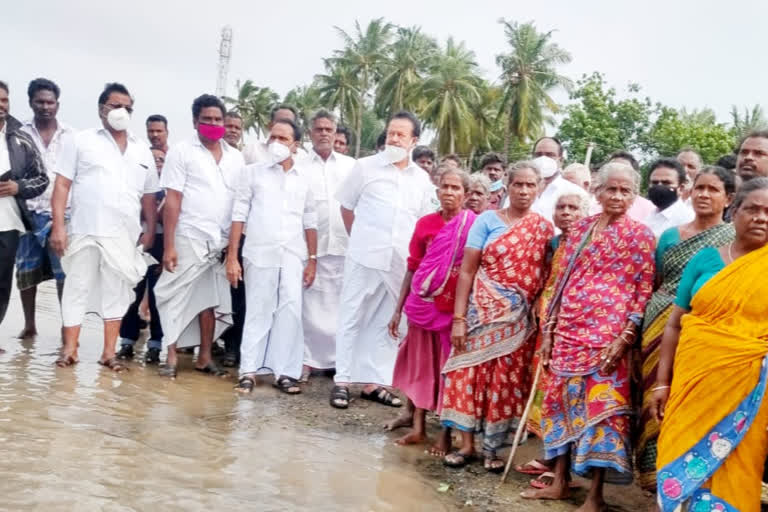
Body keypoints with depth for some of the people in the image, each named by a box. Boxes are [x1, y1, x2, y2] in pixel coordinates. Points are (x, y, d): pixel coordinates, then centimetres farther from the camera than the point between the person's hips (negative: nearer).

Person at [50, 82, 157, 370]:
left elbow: (148, 195, 16)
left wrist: (150, 231, 6)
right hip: (85, 231, -3)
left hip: (124, 236, 3)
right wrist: (58, 225, -10)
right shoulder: (83, 141, 3)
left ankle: (109, 352, 11)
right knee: (77, 288, 3)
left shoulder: (142, 151, 13)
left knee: (117, 292, 5)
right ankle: (70, 348, 12)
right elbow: (62, 185, -1)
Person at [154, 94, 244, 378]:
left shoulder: (236, 157, 10)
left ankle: (204, 357, 18)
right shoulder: (181, 152, -1)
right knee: (178, 297, 0)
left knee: (212, 300, 10)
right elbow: (172, 201, -6)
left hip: (222, 242, 4)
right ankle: (171, 357, 8)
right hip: (189, 238, -4)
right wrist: (169, 245, -13)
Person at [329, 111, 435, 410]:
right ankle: (342, 381, 9)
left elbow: (424, 220, 15)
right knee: (352, 318, 3)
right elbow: (346, 206, 7)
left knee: (386, 322, 9)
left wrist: (414, 252, 8)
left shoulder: (422, 179, 8)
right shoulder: (366, 167, 0)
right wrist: (360, 239, 8)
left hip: (401, 262, 3)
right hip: (365, 257, -3)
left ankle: (374, 382, 18)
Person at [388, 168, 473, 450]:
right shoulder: (425, 223, 2)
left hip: (455, 306, -3)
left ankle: (447, 432, 14)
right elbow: (413, 267, 7)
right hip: (423, 303, 3)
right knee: (419, 363, 10)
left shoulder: (474, 225, -7)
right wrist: (398, 309, 7)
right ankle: (418, 426, 21)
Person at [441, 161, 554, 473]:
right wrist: (458, 318, -9)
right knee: (471, 373, -1)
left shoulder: (545, 229, 5)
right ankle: (467, 444, 12)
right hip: (484, 311, -1)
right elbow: (467, 270, -3)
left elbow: (549, 275, 6)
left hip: (520, 319, 1)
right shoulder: (488, 220, 0)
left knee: (506, 380, 5)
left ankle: (492, 447, 18)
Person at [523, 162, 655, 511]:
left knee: (600, 405, -1)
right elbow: (562, 280, 13)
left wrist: (624, 338, -14)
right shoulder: (580, 228, 10)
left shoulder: (639, 235, -2)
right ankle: (559, 482, 24)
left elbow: (644, 291, -5)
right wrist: (548, 330, 9)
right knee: (562, 400, 10)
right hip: (568, 329, 5)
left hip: (607, 332, -5)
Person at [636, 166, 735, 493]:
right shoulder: (670, 236, 14)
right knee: (655, 398, 3)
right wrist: (642, 326, 10)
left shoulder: (732, 239, 3)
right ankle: (656, 471, 14)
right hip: (660, 327, 4)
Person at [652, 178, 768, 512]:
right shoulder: (705, 259, 5)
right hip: (695, 380, 1)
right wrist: (662, 383, 3)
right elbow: (675, 324, 7)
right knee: (683, 459, 5)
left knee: (732, 470, 3)